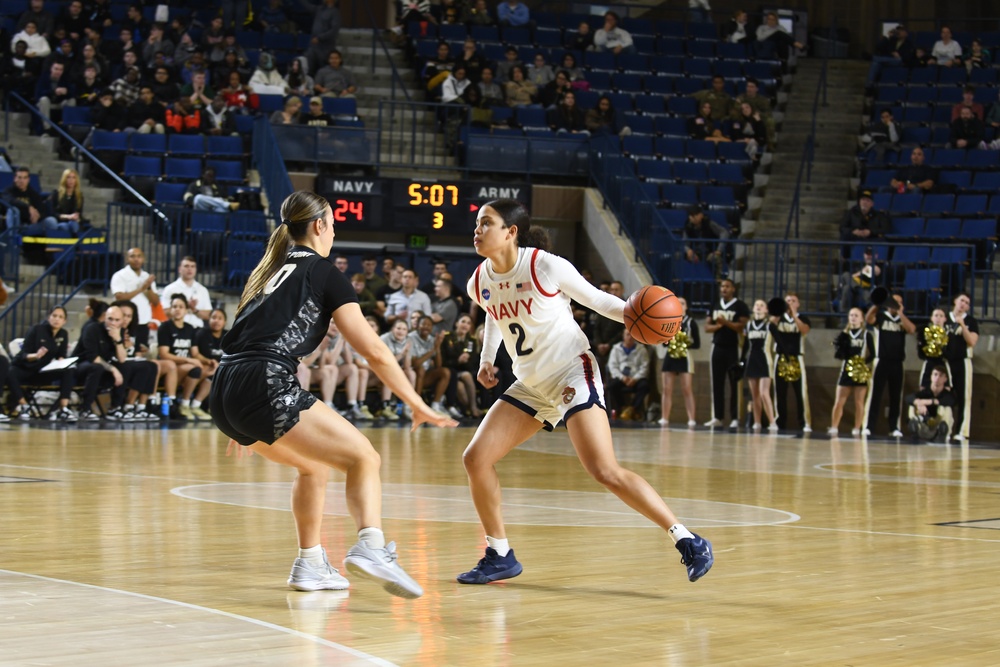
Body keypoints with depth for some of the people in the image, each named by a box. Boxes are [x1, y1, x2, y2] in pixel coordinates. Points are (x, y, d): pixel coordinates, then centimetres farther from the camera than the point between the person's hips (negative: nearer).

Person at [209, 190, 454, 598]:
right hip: (264, 386, -8)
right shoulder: (323, 273, 6)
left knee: (314, 465, 26)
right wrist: (418, 405, 6)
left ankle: (310, 566, 26)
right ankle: (371, 546, -29)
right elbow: (374, 352, 0)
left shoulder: (269, 270, 27)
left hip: (224, 395, 8)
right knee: (363, 457, -5)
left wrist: (246, 426, 42)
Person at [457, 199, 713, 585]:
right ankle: (500, 556, 13)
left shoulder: (545, 267, -15)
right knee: (476, 459, -3)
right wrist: (487, 360, 14)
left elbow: (596, 299, -6)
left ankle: (688, 542, -12)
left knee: (606, 472, -19)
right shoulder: (479, 284, 2)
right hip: (531, 386, 7)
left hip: (572, 373, -7)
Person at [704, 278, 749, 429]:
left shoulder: (740, 306, -4)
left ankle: (735, 418, -3)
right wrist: (717, 325, -10)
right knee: (717, 384, 4)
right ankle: (717, 417, 8)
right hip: (717, 348, 6)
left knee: (735, 384, -4)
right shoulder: (715, 306, 14)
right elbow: (707, 327, 11)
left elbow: (743, 326, -14)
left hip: (734, 349, -5)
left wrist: (726, 322, -23)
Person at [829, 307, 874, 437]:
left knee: (859, 401, 0)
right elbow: (838, 353, 4)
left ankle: (857, 430, 5)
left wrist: (864, 362, -17)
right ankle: (833, 428, -1)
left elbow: (872, 354, 0)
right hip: (846, 369, 2)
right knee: (839, 401, -2)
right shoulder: (844, 334, 10)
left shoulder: (866, 335, 3)